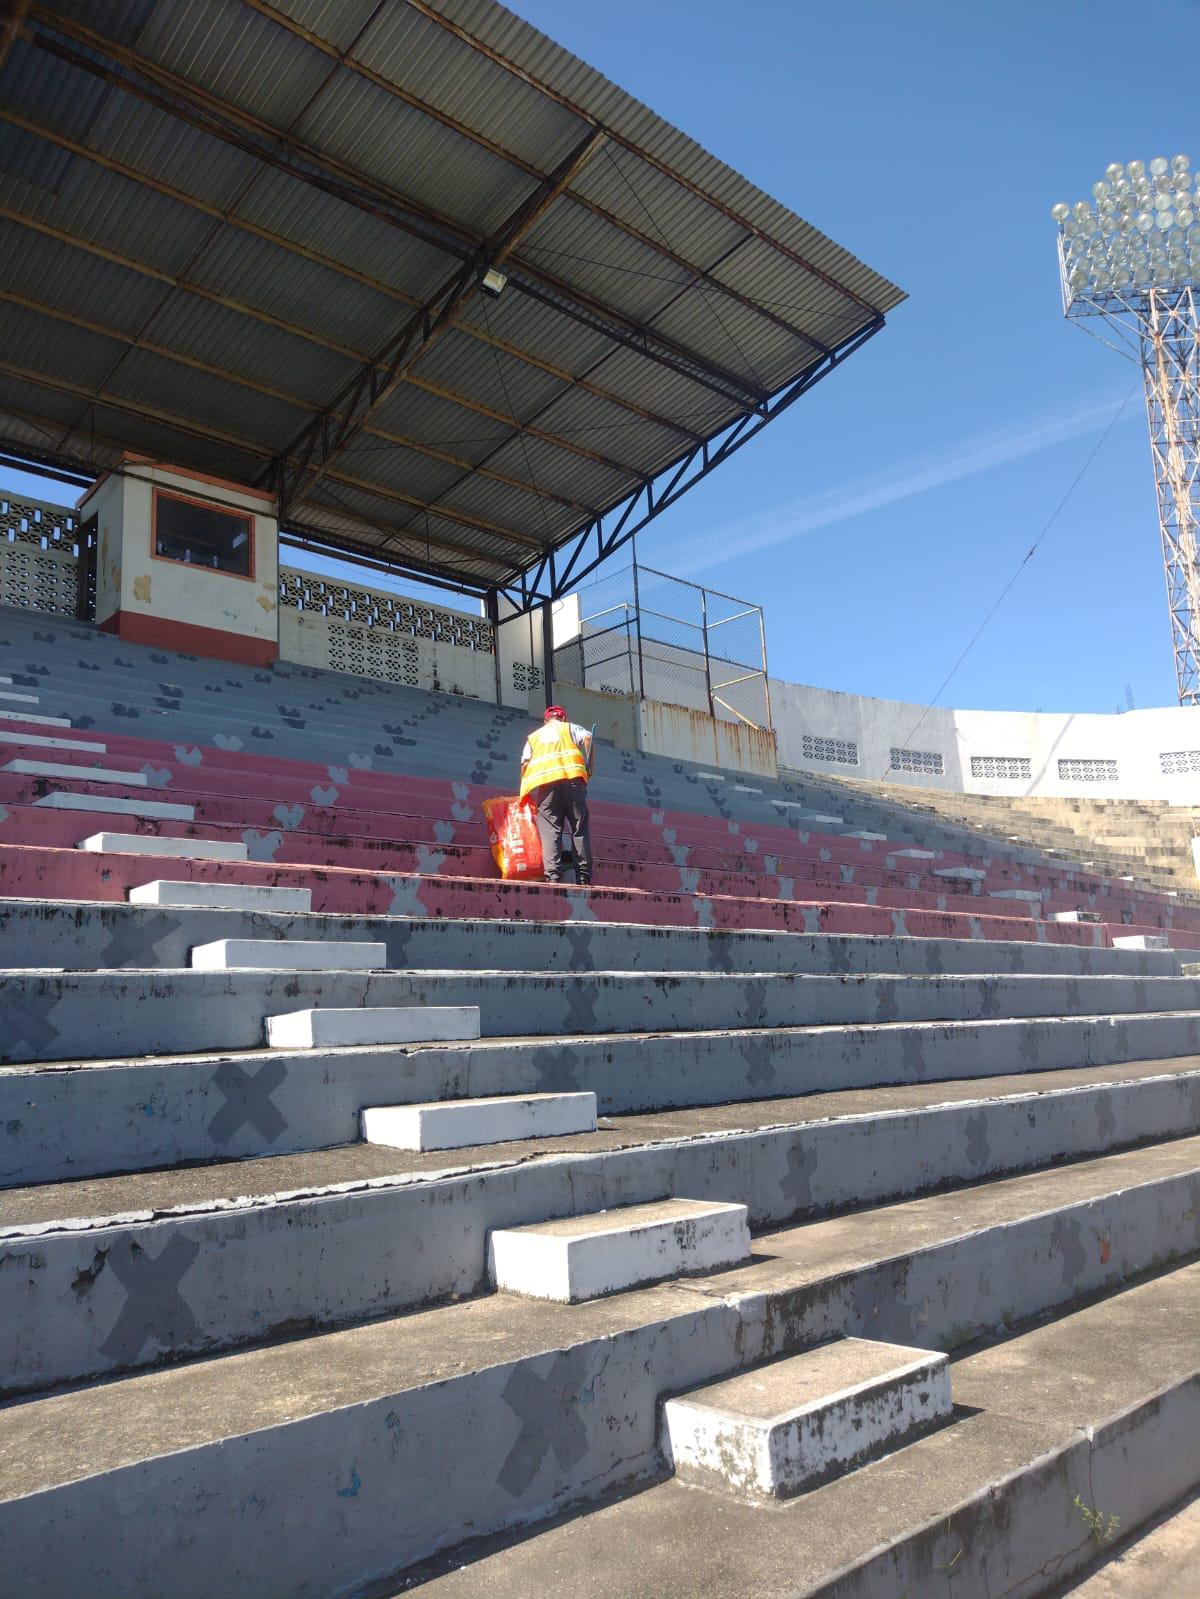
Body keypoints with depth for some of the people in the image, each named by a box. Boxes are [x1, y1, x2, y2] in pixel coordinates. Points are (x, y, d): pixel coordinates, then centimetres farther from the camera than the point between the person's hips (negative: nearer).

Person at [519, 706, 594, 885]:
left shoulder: (533, 737, 29)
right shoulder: (569, 727, 24)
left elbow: (525, 763, 16)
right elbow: (587, 737, 4)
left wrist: (524, 791, 20)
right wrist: (587, 766, 6)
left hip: (542, 783, 1)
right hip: (572, 777, -1)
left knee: (550, 830, -5)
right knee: (580, 828, 1)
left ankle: (553, 876, -18)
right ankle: (584, 876, -5)